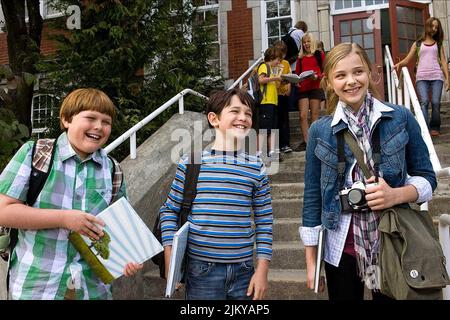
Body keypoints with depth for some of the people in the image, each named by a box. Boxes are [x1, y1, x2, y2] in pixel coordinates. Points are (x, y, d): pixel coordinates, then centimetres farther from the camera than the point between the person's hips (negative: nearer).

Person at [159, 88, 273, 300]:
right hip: (201, 269, -1)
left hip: (243, 270, 2)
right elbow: (170, 210, 3)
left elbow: (264, 221, 4)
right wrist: (170, 258, -2)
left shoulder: (255, 168, 0)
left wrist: (262, 269, 1)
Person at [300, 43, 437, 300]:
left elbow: (427, 177, 4)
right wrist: (311, 262, 2)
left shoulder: (401, 118, -2)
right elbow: (313, 197, 2)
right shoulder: (320, 131, -1)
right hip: (341, 248, 1)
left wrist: (397, 195, -18)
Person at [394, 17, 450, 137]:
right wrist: (399, 64, -13)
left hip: (437, 76, 1)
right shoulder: (417, 44, 17)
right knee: (424, 102, -16)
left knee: (435, 102, -8)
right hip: (421, 77, -1)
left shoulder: (438, 44, 19)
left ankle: (435, 127, 5)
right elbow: (407, 60, 10)